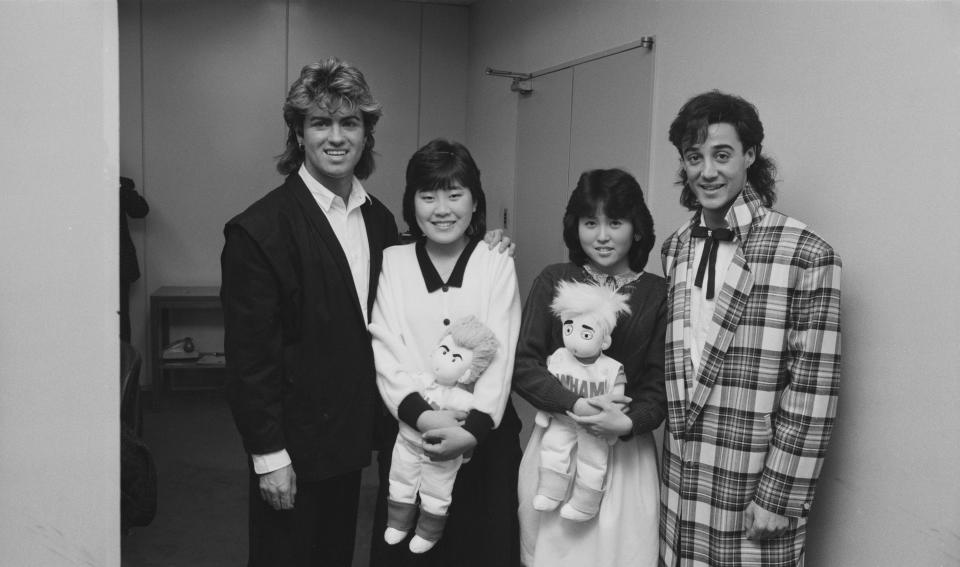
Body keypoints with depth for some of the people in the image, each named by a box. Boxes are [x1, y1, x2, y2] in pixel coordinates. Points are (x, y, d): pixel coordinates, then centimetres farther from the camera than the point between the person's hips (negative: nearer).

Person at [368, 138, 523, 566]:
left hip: (483, 435, 0)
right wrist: (420, 413, -19)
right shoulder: (392, 261, 3)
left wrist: (474, 427, -19)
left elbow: (499, 356, -6)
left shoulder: (497, 264, 0)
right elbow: (385, 350, -5)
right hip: (410, 434, 1)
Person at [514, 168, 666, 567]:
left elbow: (659, 384, -1)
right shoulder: (553, 281, -1)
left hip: (625, 452, 0)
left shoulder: (657, 294, -1)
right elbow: (523, 364, -5)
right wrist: (575, 404, -19)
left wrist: (628, 422, -20)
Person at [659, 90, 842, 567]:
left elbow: (811, 393, -13)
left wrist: (780, 498, -13)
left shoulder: (805, 255, -12)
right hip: (679, 481, 5)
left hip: (753, 488, -5)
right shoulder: (675, 249, 6)